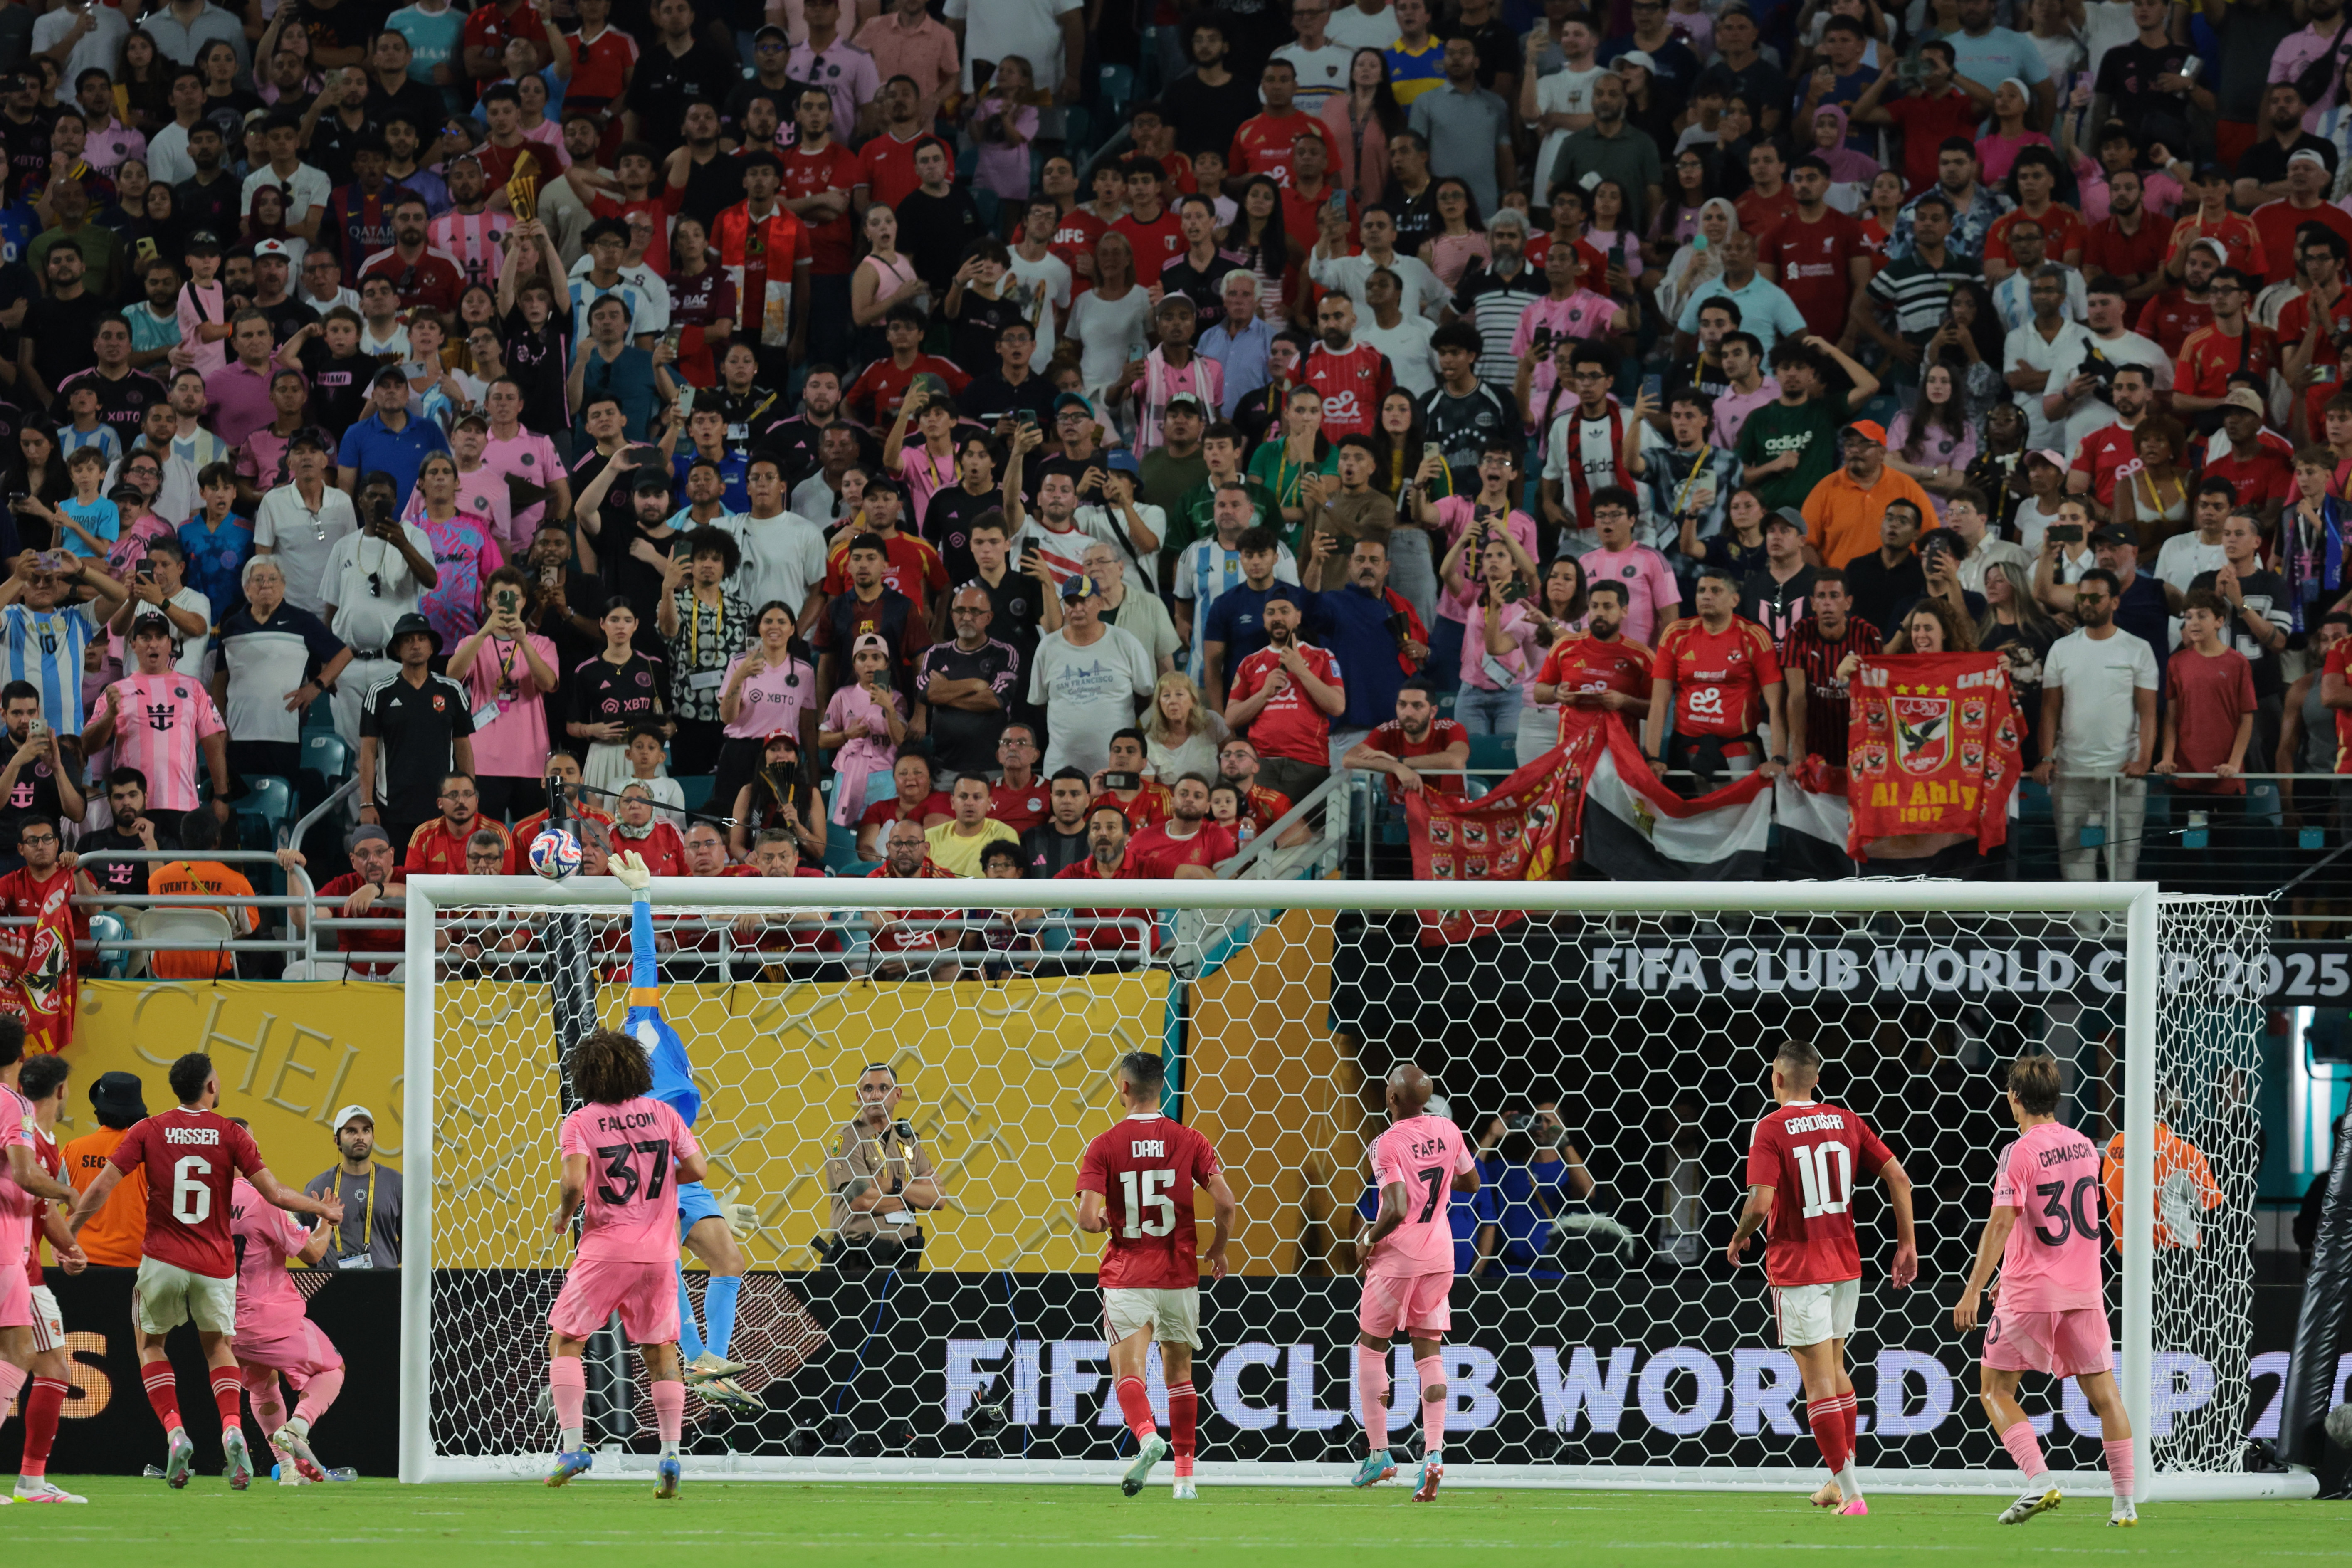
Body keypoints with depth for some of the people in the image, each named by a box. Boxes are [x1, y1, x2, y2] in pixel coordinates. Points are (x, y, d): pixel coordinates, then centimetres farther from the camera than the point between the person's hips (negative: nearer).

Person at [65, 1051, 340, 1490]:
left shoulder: (148, 1132, -1)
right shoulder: (230, 1135, -3)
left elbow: (99, 1191, -5)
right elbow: (274, 1193, -4)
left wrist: (68, 1234, 8)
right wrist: (321, 1209, 13)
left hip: (162, 1260, 0)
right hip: (216, 1264, 0)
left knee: (151, 1342, 19)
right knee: (219, 1346, 18)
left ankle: (174, 1431, -3)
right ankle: (232, 1427, -9)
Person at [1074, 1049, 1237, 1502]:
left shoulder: (1104, 1146, -6)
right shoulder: (1189, 1142, -1)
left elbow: (1088, 1220, -14)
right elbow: (1227, 1205, -8)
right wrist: (1217, 1250, 10)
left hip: (1126, 1276, -3)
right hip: (1179, 1274, 3)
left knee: (1128, 1370, -6)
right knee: (1179, 1371, 15)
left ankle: (1148, 1437, -36)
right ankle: (1184, 1475, 16)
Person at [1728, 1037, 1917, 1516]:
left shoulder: (1771, 1129, -12)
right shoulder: (1846, 1121, 5)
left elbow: (1760, 1204, -21)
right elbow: (1898, 1179, 1)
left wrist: (1739, 1238, 0)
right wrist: (1907, 1243, 9)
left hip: (1797, 1269, -6)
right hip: (1845, 1263, 6)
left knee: (1818, 1381, -3)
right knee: (1835, 1369, 21)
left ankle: (1851, 1493, -7)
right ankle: (1842, 1480, 28)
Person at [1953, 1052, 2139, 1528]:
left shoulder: (2018, 1154, -12)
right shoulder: (2084, 1147, 9)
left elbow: (2001, 1225, -20)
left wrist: (1974, 1290, -20)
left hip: (2030, 1293, -5)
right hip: (2084, 1289, 5)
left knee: (1994, 1389, 6)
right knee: (2103, 1392, 9)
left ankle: (2040, 1480, -11)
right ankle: (2126, 1501, 5)